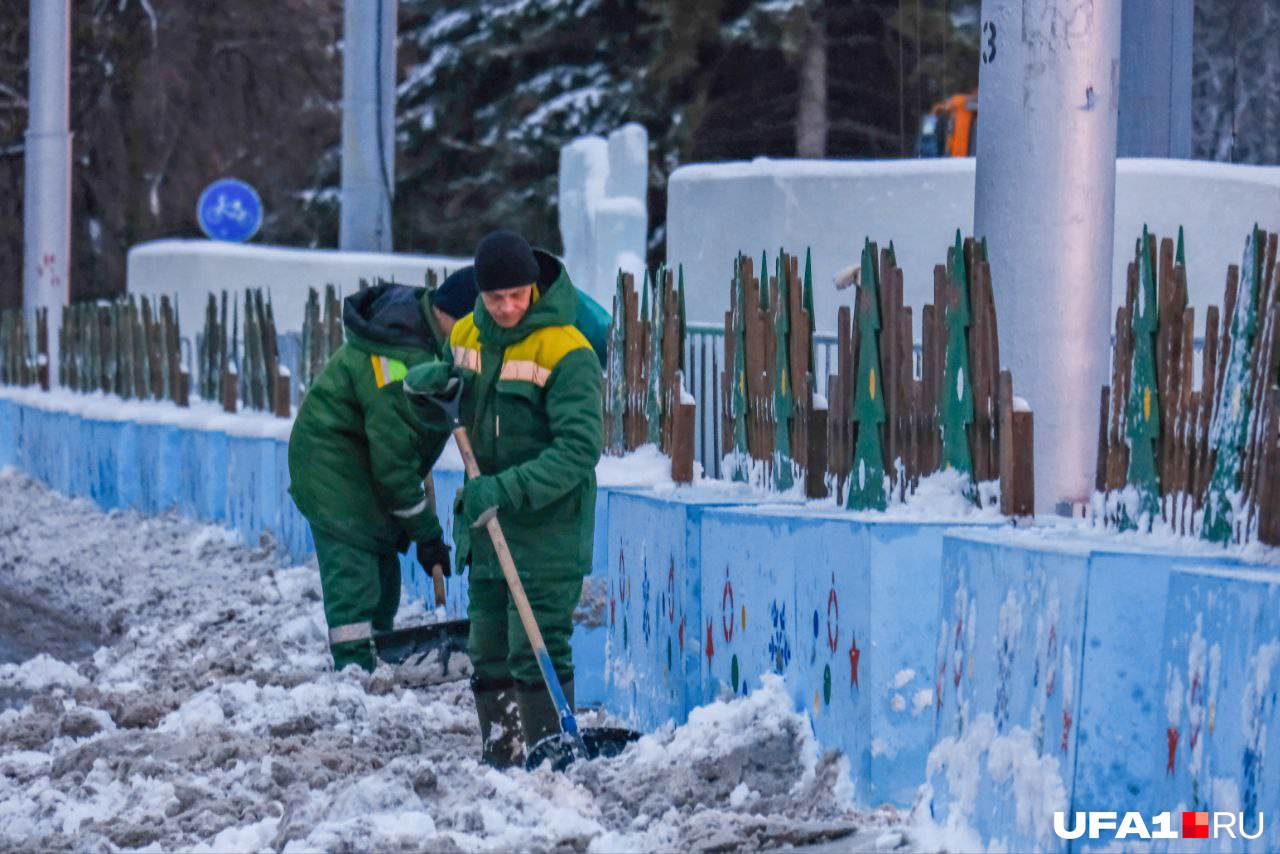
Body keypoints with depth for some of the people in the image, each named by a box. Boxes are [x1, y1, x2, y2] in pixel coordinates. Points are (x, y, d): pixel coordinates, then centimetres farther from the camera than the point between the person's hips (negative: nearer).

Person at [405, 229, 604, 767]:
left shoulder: (566, 352, -16)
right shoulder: (468, 335, 6)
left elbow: (580, 448, -21)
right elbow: (435, 411, 19)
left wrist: (509, 489, -29)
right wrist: (428, 384, -5)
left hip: (547, 527, -7)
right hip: (486, 525, 7)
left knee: (537, 652, -10)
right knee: (488, 652, 13)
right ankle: (497, 759, 22)